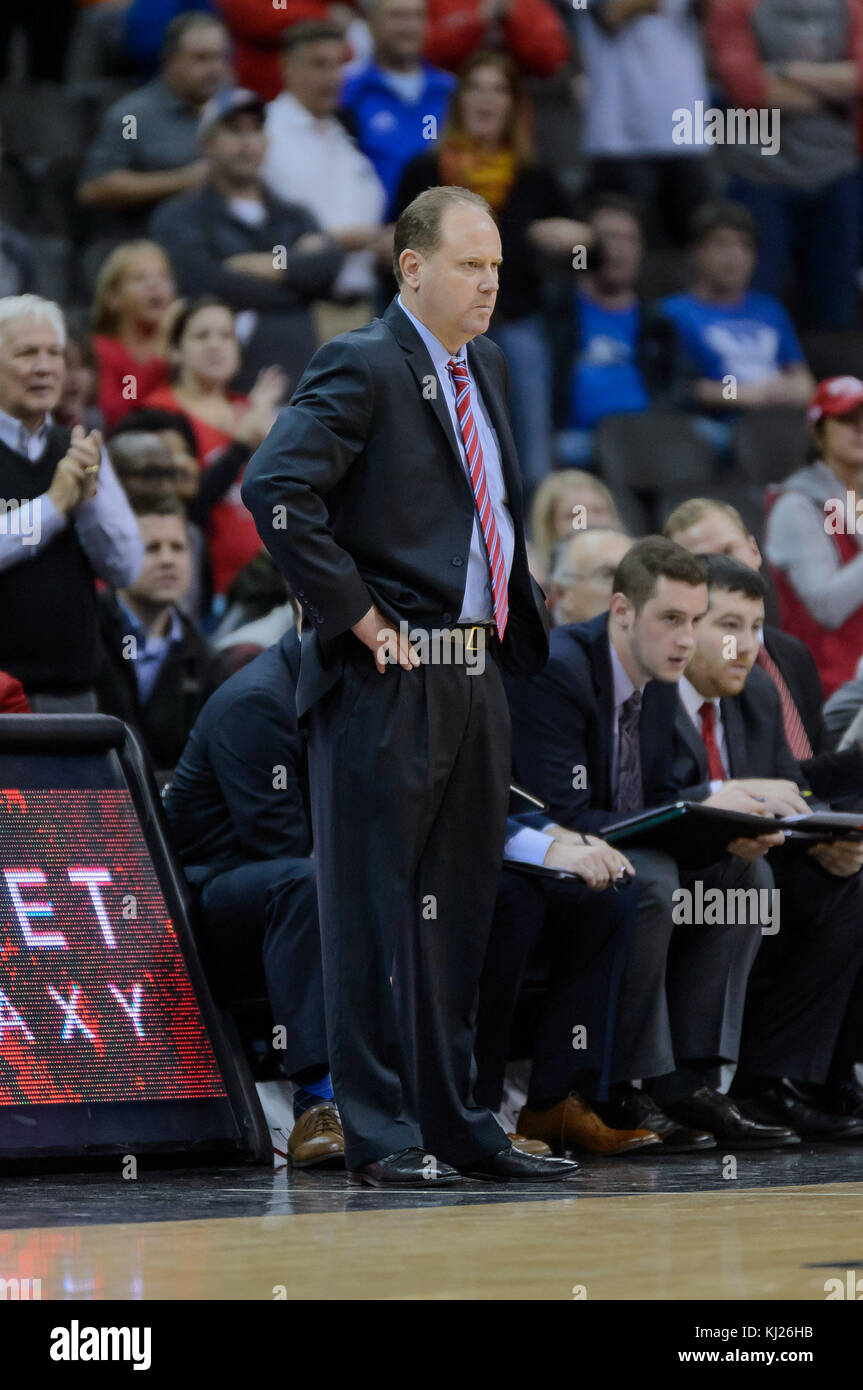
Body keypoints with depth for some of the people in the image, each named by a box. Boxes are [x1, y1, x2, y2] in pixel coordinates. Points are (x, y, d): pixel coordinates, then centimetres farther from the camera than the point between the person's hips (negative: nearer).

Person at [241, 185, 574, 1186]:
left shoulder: (487, 368, 16)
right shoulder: (363, 368, -11)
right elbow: (274, 490, -23)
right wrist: (357, 617, -19)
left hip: (475, 674, 9)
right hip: (386, 684, -8)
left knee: (459, 908, 12)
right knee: (377, 907, -4)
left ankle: (453, 1126, 18)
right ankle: (382, 1137, -2)